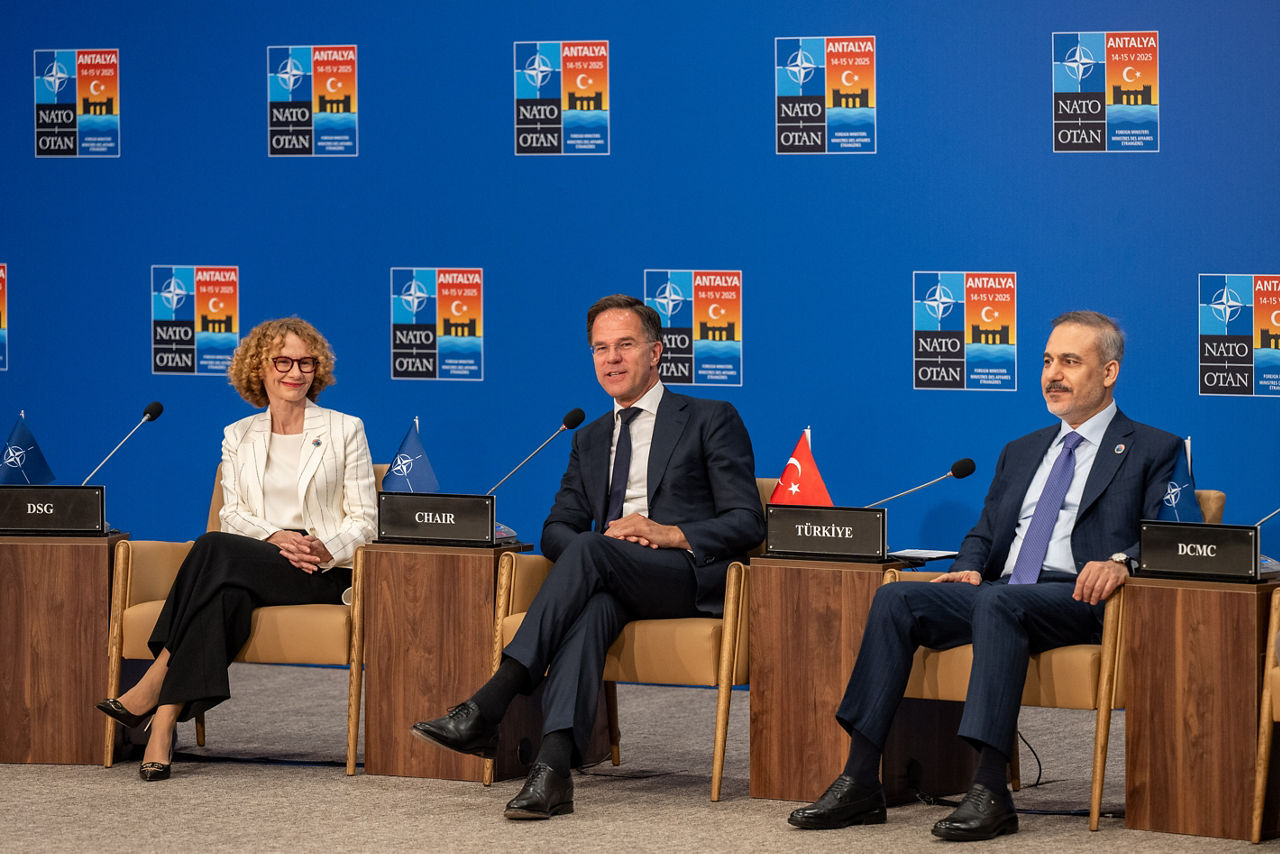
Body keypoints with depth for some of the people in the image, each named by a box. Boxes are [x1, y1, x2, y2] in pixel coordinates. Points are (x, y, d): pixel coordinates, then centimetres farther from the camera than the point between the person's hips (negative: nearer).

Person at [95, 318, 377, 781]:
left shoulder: (345, 430, 12)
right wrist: (275, 538, -13)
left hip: (324, 571, -3)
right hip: (256, 561, 3)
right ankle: (163, 723, -46)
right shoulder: (238, 437, 20)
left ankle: (153, 687, -38)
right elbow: (232, 515, 10)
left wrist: (326, 549, -16)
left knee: (216, 550, -33)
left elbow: (364, 518, 6)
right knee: (226, 590, -38)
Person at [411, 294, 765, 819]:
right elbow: (557, 529, 18)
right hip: (611, 582, 4)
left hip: (693, 576, -4)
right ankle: (554, 767, -55)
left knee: (590, 551, -33)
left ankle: (488, 706, -44)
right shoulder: (590, 440, 26)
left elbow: (747, 522, 1)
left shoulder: (712, 421, 10)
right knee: (593, 603, -36)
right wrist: (599, 545, -7)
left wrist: (671, 534, -16)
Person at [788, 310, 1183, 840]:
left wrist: (1121, 560, -24)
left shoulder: (1155, 451, 9)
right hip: (998, 592, 6)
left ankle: (990, 793, -43)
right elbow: (984, 532, 26)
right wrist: (969, 568, 2)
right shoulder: (1021, 452, 28)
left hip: (1077, 598, -6)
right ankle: (859, 784, -25)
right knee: (895, 599, -19)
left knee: (997, 604, -37)